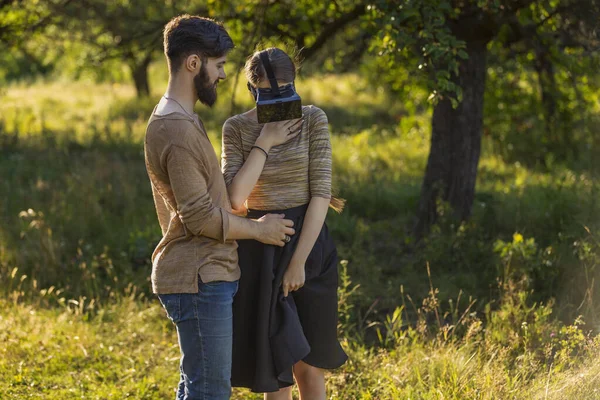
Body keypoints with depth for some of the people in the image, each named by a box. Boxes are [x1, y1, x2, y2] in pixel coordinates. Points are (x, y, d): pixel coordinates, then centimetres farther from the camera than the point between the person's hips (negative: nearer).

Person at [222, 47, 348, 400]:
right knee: (273, 362, 4)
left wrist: (299, 261, -14)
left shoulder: (313, 120, -5)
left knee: (307, 363, 8)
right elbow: (235, 198, -15)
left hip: (309, 242, 0)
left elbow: (321, 193, -9)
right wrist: (266, 139, -18)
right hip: (259, 248, 1)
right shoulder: (237, 128, -3)